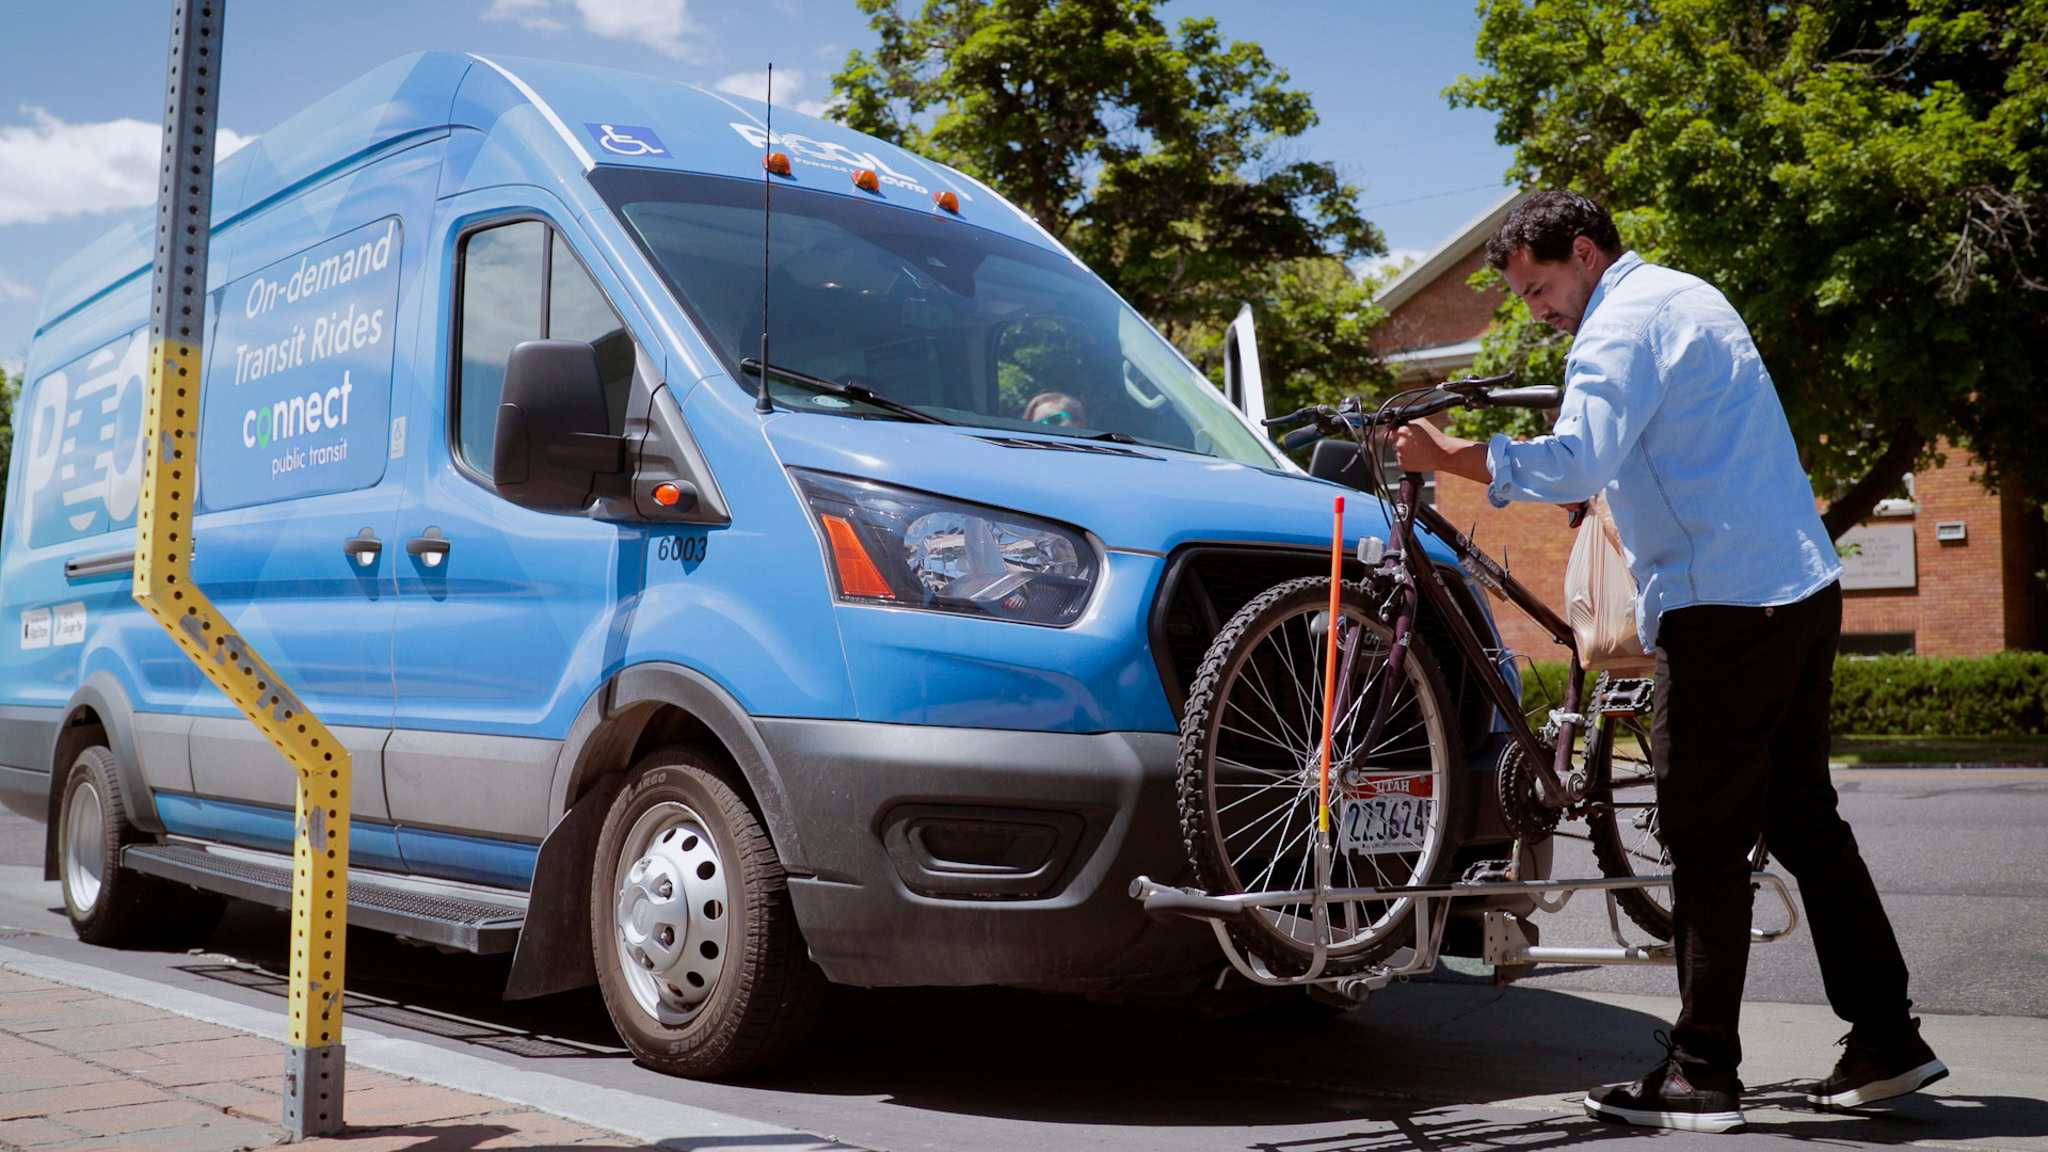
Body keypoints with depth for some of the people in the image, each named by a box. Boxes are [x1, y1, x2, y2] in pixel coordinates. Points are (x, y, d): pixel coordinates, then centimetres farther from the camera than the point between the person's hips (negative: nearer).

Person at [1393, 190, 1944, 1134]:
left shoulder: (1623, 322, -10)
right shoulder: (1686, 297, 21)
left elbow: (1579, 463, -25)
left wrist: (1450, 457, -20)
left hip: (1726, 608, -10)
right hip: (1803, 591, 10)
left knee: (1705, 843, -5)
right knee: (1806, 824, 14)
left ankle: (1700, 1077, 1)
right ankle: (1887, 1040, 19)